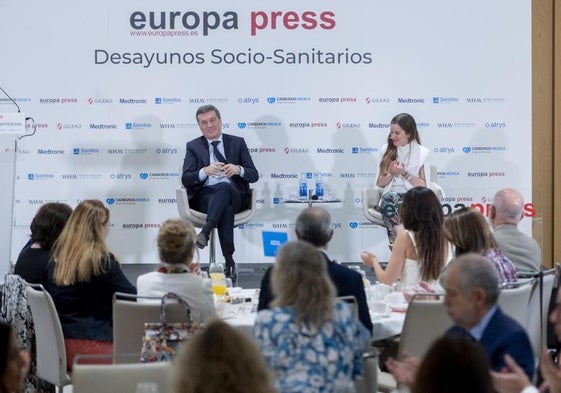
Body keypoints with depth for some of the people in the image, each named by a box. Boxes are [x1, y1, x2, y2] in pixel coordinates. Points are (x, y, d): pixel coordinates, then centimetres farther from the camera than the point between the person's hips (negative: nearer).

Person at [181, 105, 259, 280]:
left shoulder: (237, 143, 15)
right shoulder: (193, 146, 15)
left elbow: (254, 175, 8)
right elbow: (186, 179, 3)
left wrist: (238, 169, -15)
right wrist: (205, 171, -18)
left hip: (234, 195, 1)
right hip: (204, 196, 0)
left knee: (223, 187, -38)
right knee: (226, 209, -37)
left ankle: (205, 232, -50)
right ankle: (229, 262, -41)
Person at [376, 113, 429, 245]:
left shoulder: (421, 153, 4)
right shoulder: (387, 150, 13)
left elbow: (423, 185, 2)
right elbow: (380, 183, 14)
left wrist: (404, 173, -11)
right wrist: (391, 174, -6)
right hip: (390, 196, 2)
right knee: (389, 199, -35)